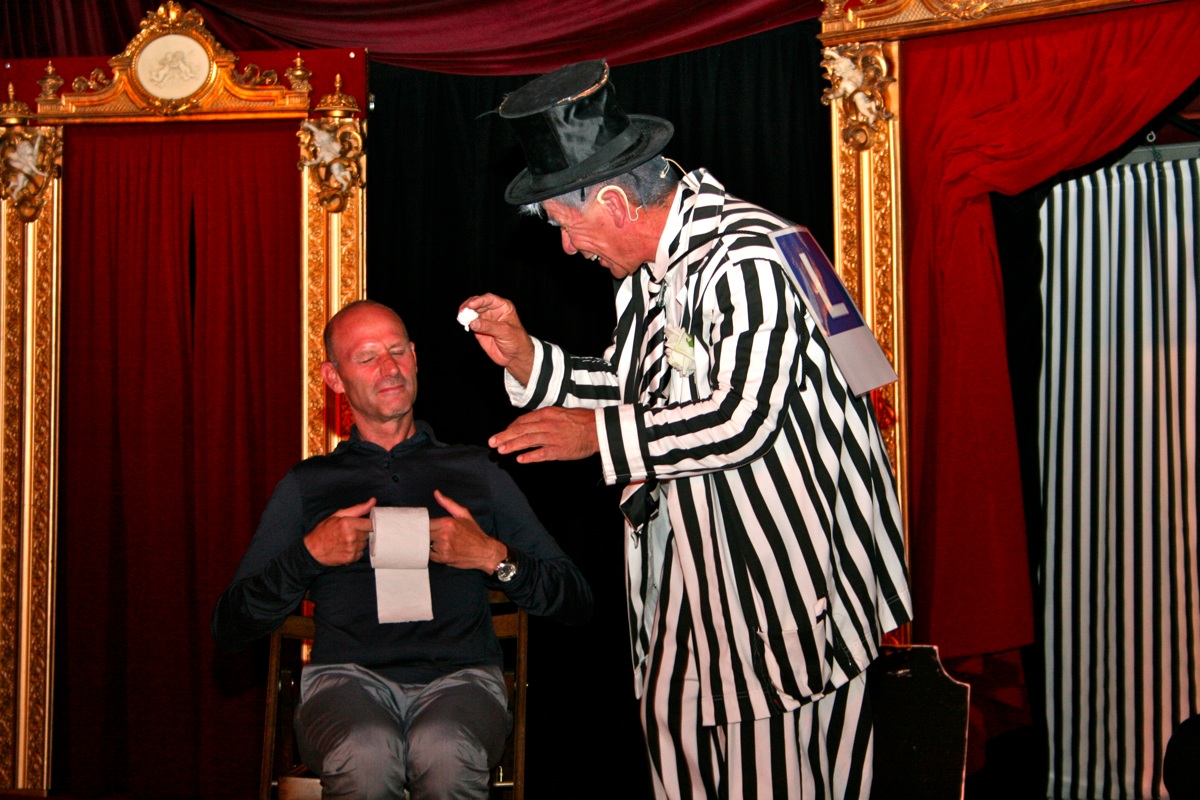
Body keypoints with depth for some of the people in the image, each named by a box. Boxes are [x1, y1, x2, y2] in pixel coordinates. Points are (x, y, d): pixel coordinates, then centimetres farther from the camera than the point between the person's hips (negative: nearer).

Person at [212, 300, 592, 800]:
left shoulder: (476, 472, 20)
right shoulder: (306, 486, 20)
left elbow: (576, 602, 14)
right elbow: (230, 628, 12)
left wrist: (493, 557, -2)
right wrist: (309, 555, 0)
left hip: (459, 676, 0)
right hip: (348, 677, 0)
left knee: (445, 750, -36)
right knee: (365, 754, -35)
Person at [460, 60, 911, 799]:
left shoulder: (745, 257, -21)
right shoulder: (647, 266, 9)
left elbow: (744, 416, -27)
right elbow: (634, 385, 19)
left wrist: (599, 434, -21)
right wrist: (526, 358, 6)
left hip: (790, 545, -9)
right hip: (696, 547, 9)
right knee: (676, 722, 14)